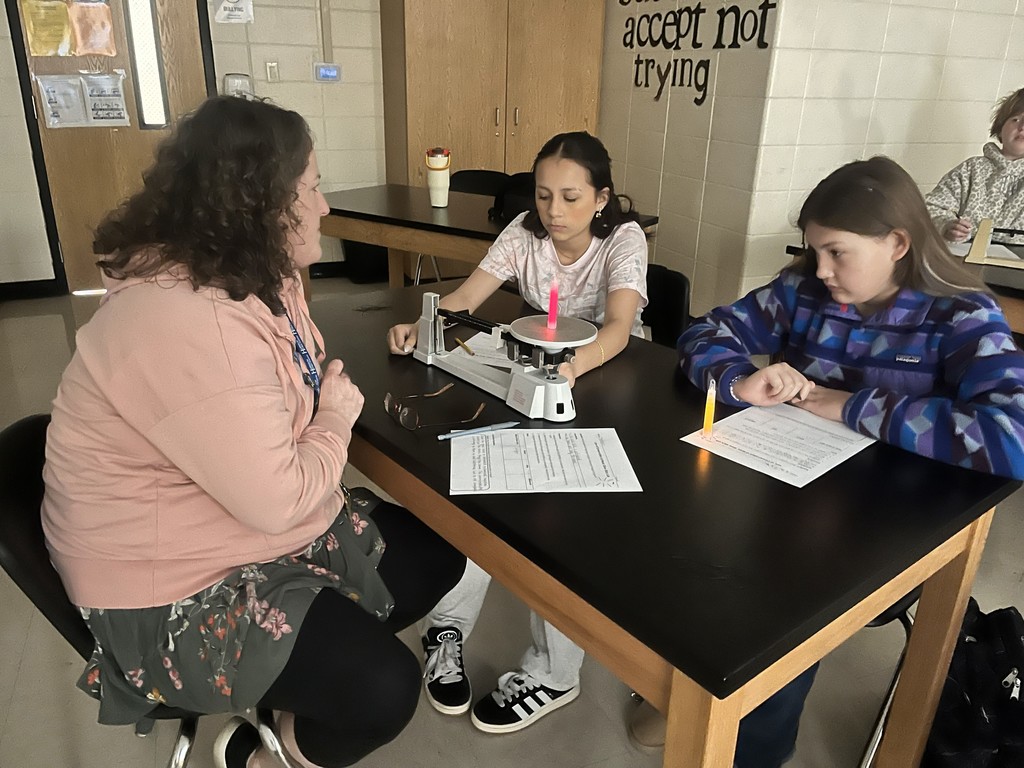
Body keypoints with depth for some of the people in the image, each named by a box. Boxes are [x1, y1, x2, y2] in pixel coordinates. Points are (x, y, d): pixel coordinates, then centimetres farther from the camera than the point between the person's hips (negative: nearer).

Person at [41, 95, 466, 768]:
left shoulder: (254, 276, 1)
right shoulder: (190, 326, -32)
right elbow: (279, 501, -30)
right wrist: (336, 418, -14)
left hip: (265, 523, 10)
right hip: (173, 586, -10)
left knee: (437, 556, 9)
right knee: (382, 688, -18)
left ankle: (283, 700, 20)